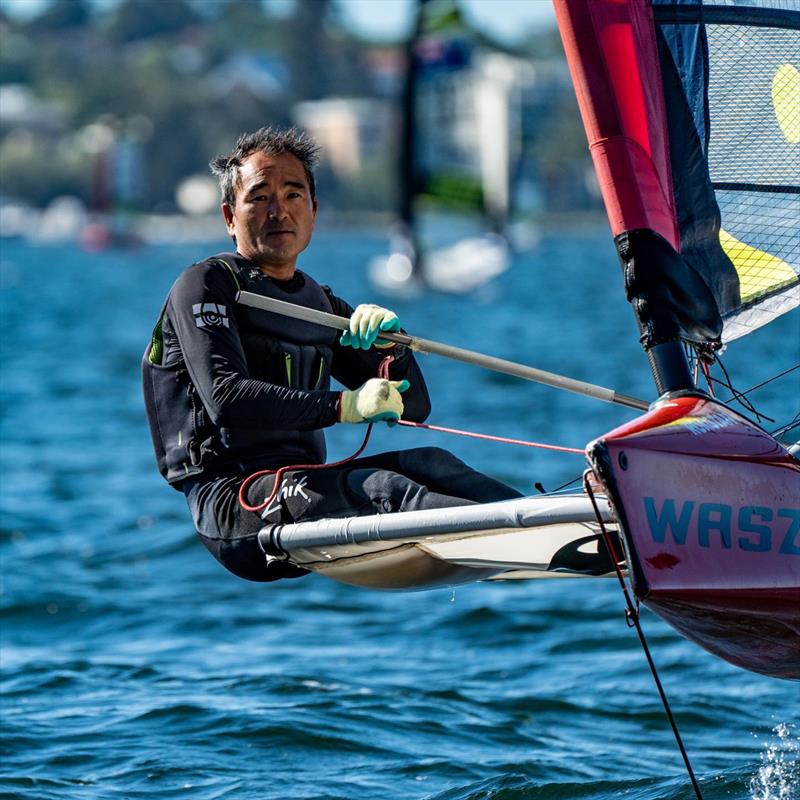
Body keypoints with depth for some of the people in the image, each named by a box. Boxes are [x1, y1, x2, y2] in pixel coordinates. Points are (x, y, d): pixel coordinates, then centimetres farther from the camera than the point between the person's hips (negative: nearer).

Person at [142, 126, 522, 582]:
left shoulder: (321, 306, 24)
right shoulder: (205, 287, 1)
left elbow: (413, 406, 19)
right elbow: (227, 403, -17)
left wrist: (391, 343, -3)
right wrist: (343, 406, -26)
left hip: (306, 485, 7)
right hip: (231, 496, -7)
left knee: (425, 463, -19)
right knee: (378, 488, -31)